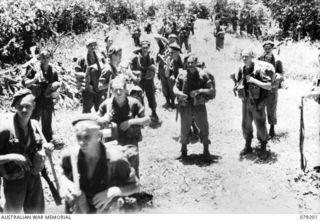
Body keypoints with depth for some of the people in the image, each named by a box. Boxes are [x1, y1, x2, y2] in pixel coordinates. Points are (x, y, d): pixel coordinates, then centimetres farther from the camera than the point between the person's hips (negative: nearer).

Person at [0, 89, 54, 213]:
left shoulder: (35, 125, -2)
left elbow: (43, 145, 12)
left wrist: (47, 147, -10)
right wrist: (13, 157, -28)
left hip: (34, 177, 5)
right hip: (14, 180, -5)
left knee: (37, 212, 19)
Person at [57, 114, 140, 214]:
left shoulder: (115, 159, -24)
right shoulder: (70, 156, -15)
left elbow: (135, 186, -12)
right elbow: (60, 169, 9)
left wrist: (115, 191, -28)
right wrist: (63, 182, -12)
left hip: (107, 212, -2)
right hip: (76, 212, 2)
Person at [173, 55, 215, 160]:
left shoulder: (203, 75, -1)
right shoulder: (182, 75, 2)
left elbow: (212, 90, -2)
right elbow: (175, 88, 7)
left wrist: (200, 91, -17)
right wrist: (179, 93, -16)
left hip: (199, 106, -1)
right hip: (185, 107, 1)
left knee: (204, 128, 4)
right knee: (184, 129, 11)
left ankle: (206, 151, 20)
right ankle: (183, 150, 30)